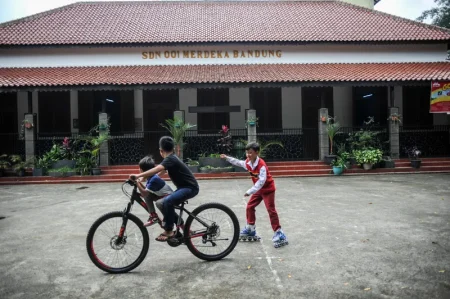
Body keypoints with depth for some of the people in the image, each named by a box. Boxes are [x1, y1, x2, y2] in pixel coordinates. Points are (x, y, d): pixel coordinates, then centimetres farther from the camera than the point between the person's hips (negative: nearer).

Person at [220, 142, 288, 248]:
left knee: (271, 210, -11)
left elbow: (262, 181, -36)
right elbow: (238, 162, 18)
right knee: (249, 207, 11)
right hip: (258, 190, 9)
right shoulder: (247, 163, -5)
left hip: (268, 189, -8)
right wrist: (227, 158, 18)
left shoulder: (261, 165, -30)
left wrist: (250, 191, -40)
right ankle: (250, 230, 26)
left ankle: (279, 234, -6)